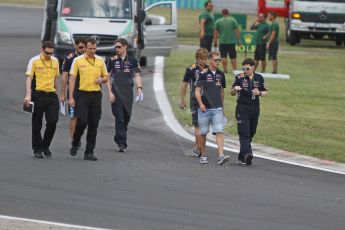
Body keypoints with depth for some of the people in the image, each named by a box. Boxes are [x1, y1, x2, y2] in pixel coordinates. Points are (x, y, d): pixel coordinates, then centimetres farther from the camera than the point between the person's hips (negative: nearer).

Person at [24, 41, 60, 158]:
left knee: (53, 121, -6)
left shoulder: (55, 61, 9)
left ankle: (45, 145, 13)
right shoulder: (34, 61, -5)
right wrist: (28, 95, -21)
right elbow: (29, 78, -11)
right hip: (38, 94, -4)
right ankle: (37, 149, 13)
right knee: (37, 124, 2)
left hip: (51, 94, 4)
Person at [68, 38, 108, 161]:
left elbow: (106, 77, 17)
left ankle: (89, 152, 6)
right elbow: (72, 79, -2)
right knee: (82, 122, -10)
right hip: (82, 94, -3)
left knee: (93, 125, 1)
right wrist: (71, 97, -8)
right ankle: (75, 144, 16)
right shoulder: (78, 60, -1)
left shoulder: (100, 61, 8)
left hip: (96, 95, 3)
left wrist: (102, 79, -8)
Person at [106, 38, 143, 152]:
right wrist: (110, 92, -6)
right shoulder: (112, 61, 3)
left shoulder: (133, 61, 7)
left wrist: (139, 89, -11)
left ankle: (118, 138, 29)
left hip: (128, 92, 2)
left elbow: (137, 76, 5)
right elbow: (108, 78, 4)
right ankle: (121, 143, -10)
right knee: (119, 118, -8)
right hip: (116, 93, -2)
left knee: (127, 117, 8)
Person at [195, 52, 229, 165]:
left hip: (217, 109, 3)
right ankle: (203, 156, 23)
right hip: (204, 109, -3)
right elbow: (197, 91, -7)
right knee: (203, 133, 8)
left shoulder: (221, 74, 9)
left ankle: (221, 156, -19)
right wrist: (201, 104, -19)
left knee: (219, 132, -11)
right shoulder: (203, 74, -4)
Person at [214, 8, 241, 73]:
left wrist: (215, 42, 10)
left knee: (223, 57, 4)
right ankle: (235, 70, 6)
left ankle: (225, 70, 0)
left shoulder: (218, 21, 2)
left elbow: (215, 33, 4)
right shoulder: (233, 20, 1)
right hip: (232, 41, 0)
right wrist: (238, 40, 4)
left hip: (222, 42, 0)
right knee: (233, 57, 6)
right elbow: (238, 31, -3)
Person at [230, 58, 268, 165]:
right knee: (244, 132, -16)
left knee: (251, 133, 8)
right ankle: (247, 154, -28)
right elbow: (232, 93, 7)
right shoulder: (239, 78, 0)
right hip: (242, 109, -3)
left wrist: (259, 93, -8)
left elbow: (265, 92, 14)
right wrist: (235, 89, -16)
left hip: (255, 109, 3)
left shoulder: (259, 78, 6)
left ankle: (242, 156, 18)